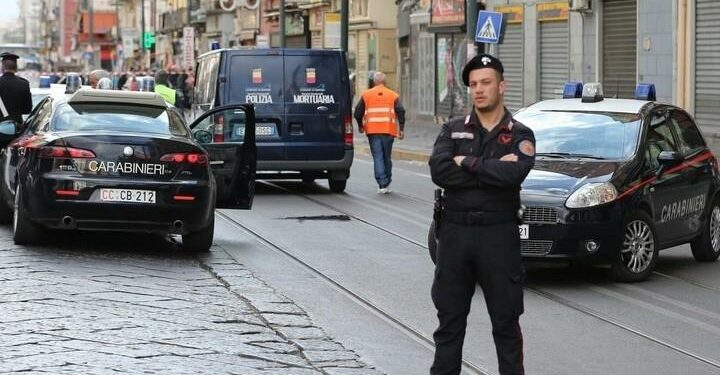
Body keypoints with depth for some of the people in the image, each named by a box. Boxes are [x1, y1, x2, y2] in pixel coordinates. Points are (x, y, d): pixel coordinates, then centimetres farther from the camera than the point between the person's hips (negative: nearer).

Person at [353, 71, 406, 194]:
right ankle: (386, 184, 19)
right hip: (388, 131, 1)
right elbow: (400, 112, -1)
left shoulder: (366, 95, 7)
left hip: (372, 130, -1)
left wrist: (360, 126, 22)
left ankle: (382, 184, -15)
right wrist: (401, 129, 1)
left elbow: (358, 112, 7)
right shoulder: (393, 95, 7)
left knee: (378, 157, -3)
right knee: (387, 157, 12)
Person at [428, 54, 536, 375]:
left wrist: (467, 163, -11)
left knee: (505, 320, 5)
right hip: (455, 231, 2)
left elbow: (515, 174, -19)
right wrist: (493, 171, -14)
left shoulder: (519, 135, 2)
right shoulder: (453, 130, 8)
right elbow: (439, 171, -12)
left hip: (499, 233, -2)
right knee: (449, 317, 8)